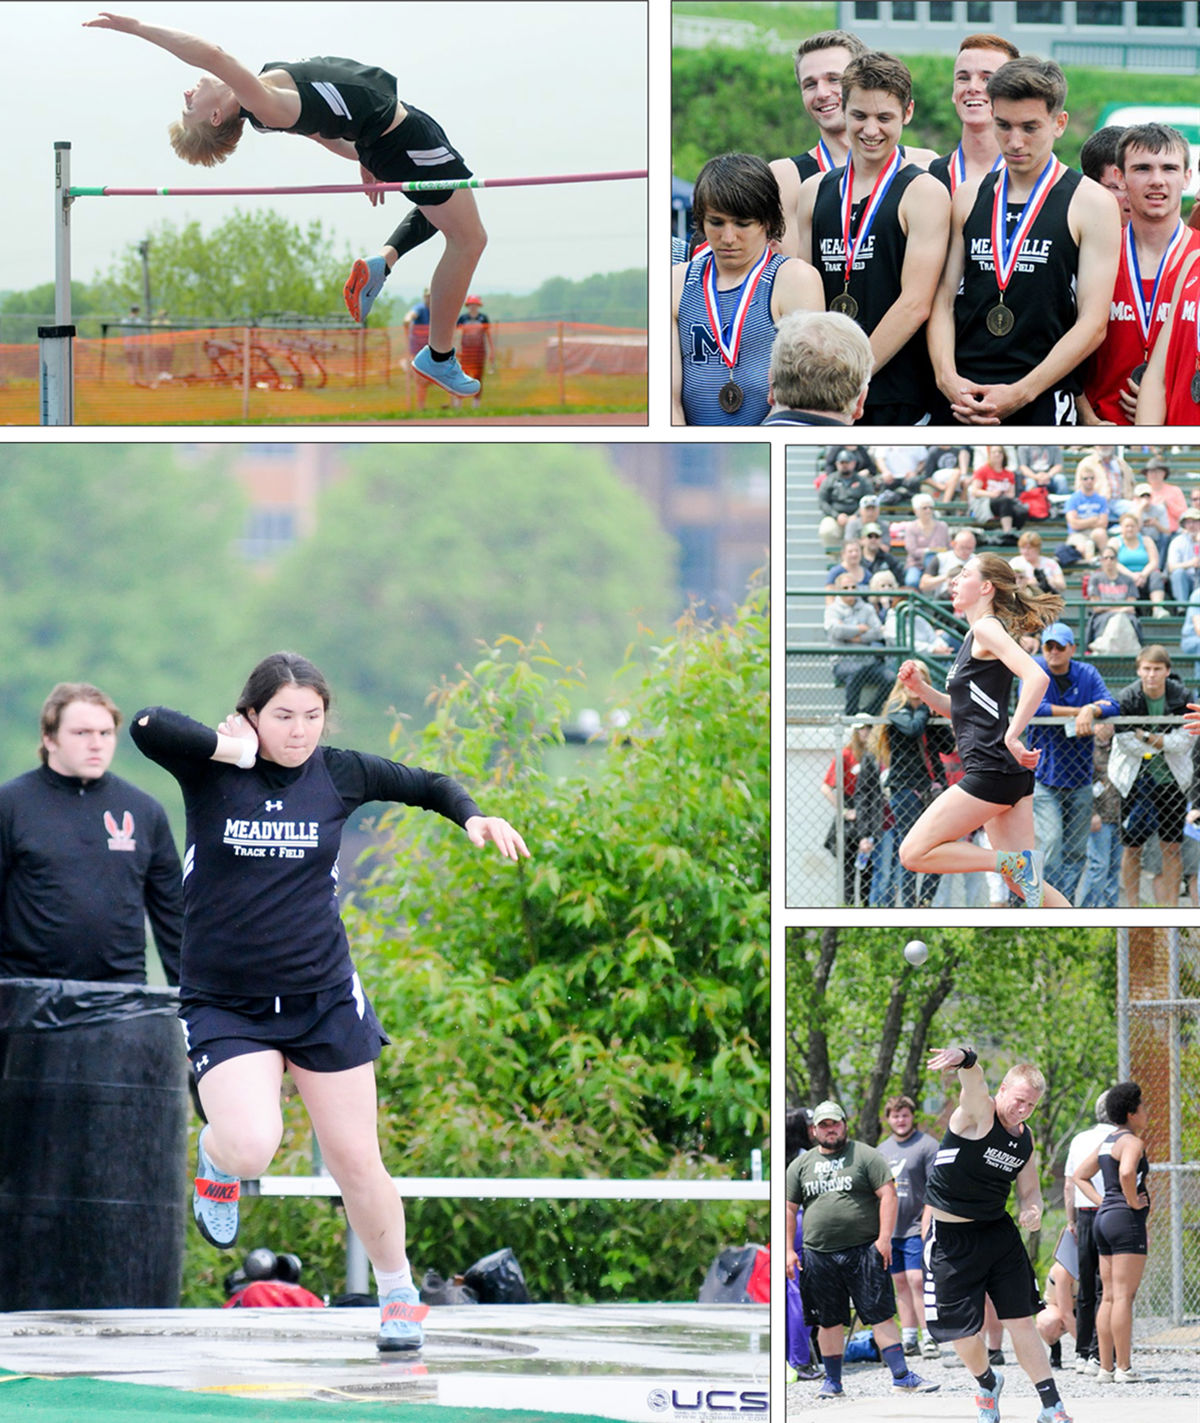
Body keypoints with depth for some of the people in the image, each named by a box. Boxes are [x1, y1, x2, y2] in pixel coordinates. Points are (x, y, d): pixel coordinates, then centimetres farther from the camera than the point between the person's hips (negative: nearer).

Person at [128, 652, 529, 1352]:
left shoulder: (339, 774, 0)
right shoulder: (211, 768, -8)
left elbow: (429, 784, 16)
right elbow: (148, 726, -28)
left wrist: (472, 815, -3)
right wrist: (237, 749, -21)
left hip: (325, 998, 2)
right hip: (224, 1003, -2)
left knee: (356, 1161, 5)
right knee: (252, 1146, -23)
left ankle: (398, 1293, 27)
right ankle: (216, 1160, 15)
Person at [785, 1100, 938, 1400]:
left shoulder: (865, 1156, 3)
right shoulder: (801, 1165, 14)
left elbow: (887, 1195, -2)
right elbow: (789, 1209, 16)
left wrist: (884, 1237, -12)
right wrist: (789, 1250, 7)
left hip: (864, 1250, -3)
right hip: (819, 1256, 3)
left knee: (880, 1316, -7)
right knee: (829, 1321, 8)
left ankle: (901, 1376, -8)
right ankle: (832, 1381, 17)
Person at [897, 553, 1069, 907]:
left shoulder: (987, 629, -8)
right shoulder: (974, 637, 20)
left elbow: (1037, 678, -24)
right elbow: (961, 709, 30)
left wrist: (1012, 737, -28)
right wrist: (920, 688, 14)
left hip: (992, 769, -10)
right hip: (1010, 774, 10)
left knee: (914, 853, -6)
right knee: (1024, 882, 7)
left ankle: (1016, 863, -11)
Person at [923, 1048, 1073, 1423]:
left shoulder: (1025, 1139, 6)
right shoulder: (979, 1113, -15)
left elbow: (1029, 1189, 18)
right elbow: (973, 1080, -39)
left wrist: (1032, 1210, -7)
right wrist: (964, 1058, -62)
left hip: (999, 1233, 5)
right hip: (952, 1238, -5)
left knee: (1021, 1322, 2)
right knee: (964, 1335, 0)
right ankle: (988, 1384, 32)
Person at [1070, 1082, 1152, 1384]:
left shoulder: (1107, 1142, 16)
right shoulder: (1132, 1142, -12)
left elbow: (1080, 1175, 24)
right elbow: (1127, 1172, -32)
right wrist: (1133, 1202, -17)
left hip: (1104, 1218, 9)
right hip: (1127, 1221, -9)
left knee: (1109, 1296, 10)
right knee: (1124, 1296, -9)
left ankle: (1106, 1367, 9)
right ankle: (1124, 1368, -10)